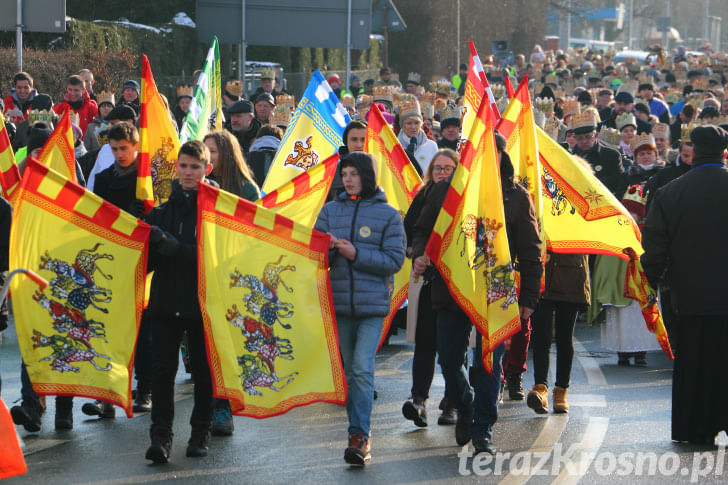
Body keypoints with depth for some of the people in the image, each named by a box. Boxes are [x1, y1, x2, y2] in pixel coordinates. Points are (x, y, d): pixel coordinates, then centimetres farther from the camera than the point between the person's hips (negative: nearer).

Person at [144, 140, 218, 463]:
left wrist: (174, 247, -25)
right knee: (163, 369, -3)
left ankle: (201, 432, 19)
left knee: (204, 369, 7)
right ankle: (161, 434, -1)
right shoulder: (162, 209, 8)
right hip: (165, 300, 2)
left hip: (203, 301, -2)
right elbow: (148, 259, 9)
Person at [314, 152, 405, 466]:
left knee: (362, 368, -14)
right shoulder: (331, 210, 10)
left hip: (373, 304, -4)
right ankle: (360, 435, 18)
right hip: (339, 304, 4)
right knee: (348, 372, 8)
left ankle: (359, 436, -13)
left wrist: (356, 254, -14)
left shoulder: (388, 214, 1)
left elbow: (395, 260, -5)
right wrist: (327, 249, -14)